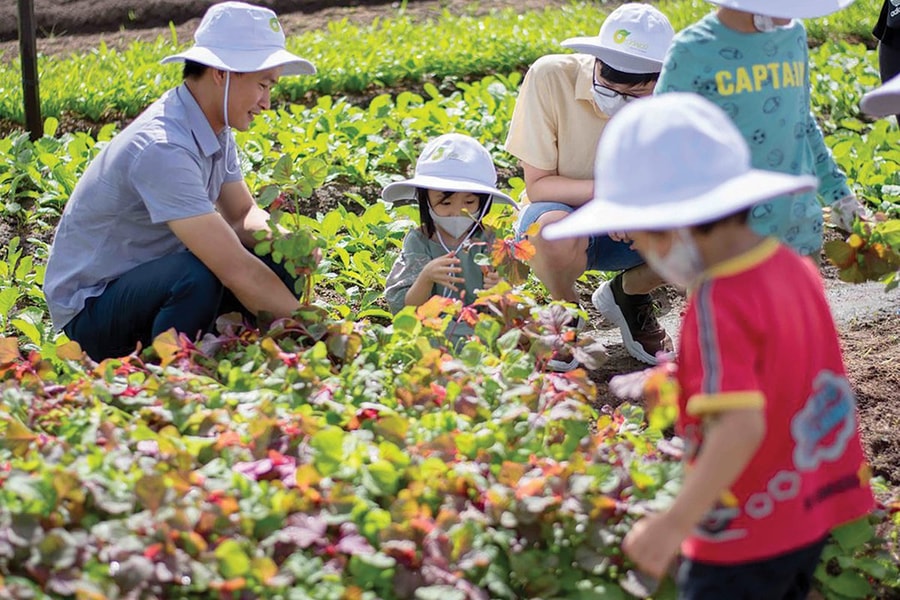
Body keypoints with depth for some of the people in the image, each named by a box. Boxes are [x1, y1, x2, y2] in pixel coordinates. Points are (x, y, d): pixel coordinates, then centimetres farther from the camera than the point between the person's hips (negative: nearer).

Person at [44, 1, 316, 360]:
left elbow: (242, 214, 7)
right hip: (90, 311, -9)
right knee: (197, 275, -34)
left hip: (153, 281, 9)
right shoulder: (163, 148, -30)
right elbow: (235, 270, -33)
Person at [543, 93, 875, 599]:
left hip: (744, 534, -9)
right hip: (810, 517, 9)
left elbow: (741, 426, -33)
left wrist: (675, 524, -31)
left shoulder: (719, 303, -24)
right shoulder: (795, 268, 1)